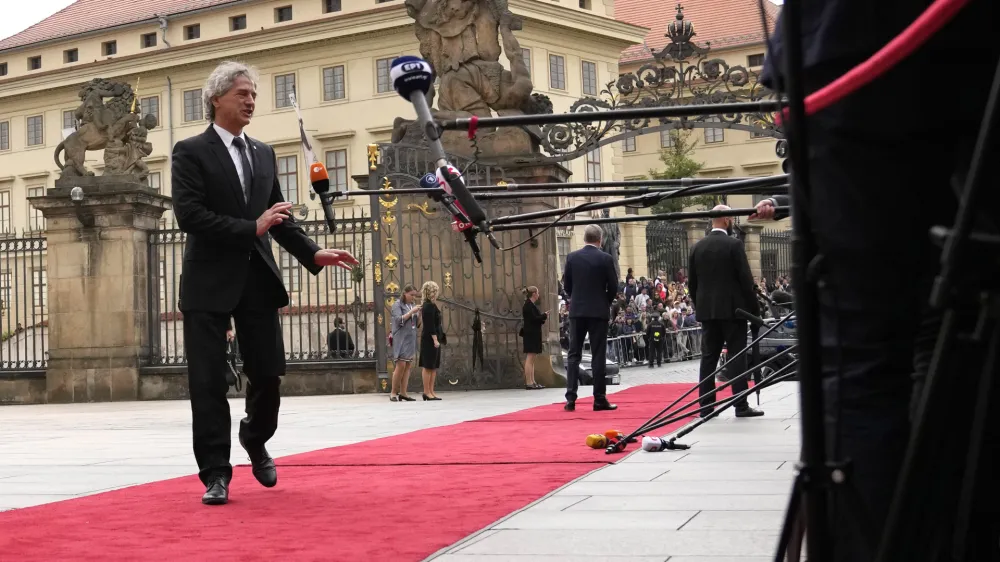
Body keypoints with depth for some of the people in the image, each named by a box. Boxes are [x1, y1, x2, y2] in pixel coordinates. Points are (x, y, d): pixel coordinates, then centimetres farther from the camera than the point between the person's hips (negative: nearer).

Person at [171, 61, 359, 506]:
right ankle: (215, 473, 7)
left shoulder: (263, 154, 16)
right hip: (211, 283, -5)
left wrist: (313, 253, 4)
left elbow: (279, 218, 17)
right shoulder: (191, 152, -2)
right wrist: (251, 228, -19)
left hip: (258, 280, 5)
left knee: (268, 374, 4)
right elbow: (188, 215, -14)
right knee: (209, 383, -2)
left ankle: (255, 440, 32)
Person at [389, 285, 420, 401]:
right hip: (401, 338, -7)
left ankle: (403, 393, 2)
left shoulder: (412, 305, 16)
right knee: (401, 365, -12)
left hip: (411, 338, 7)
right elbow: (399, 320, -14)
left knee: (408, 366, 1)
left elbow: (417, 323, 16)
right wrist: (411, 312, -16)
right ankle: (393, 392, -5)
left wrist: (419, 313, -1)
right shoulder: (397, 305, -2)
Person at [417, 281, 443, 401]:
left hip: (433, 339, 10)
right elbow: (430, 325, -19)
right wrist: (435, 339, -21)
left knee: (434, 366, 10)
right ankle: (427, 392, -3)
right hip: (430, 339, -10)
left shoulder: (429, 305, 16)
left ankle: (431, 391, 12)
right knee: (428, 366, -6)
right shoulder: (429, 306, -14)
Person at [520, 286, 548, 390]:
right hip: (531, 335, -11)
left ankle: (532, 382, 12)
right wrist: (544, 316, -8)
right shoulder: (528, 305, -14)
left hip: (533, 335, 11)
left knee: (531, 360, 10)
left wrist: (543, 318, 3)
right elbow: (533, 319, -20)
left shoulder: (530, 305, 18)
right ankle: (529, 383, -12)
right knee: (530, 359, -11)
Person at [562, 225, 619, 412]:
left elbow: (566, 285, 4)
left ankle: (571, 398, -2)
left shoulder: (572, 257, 0)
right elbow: (613, 287, -4)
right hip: (598, 311, -2)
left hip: (577, 311, 2)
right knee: (598, 356, 2)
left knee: (573, 354, 5)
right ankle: (600, 399, 2)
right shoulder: (606, 259, -6)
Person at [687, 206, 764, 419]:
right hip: (732, 309, -5)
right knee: (736, 356, -3)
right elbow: (745, 279, -10)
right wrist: (754, 308, -2)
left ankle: (706, 406, 5)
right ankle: (741, 406, -4)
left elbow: (692, 283, 9)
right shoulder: (734, 245, -9)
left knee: (708, 357, 6)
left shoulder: (697, 247, 7)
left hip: (707, 311, 5)